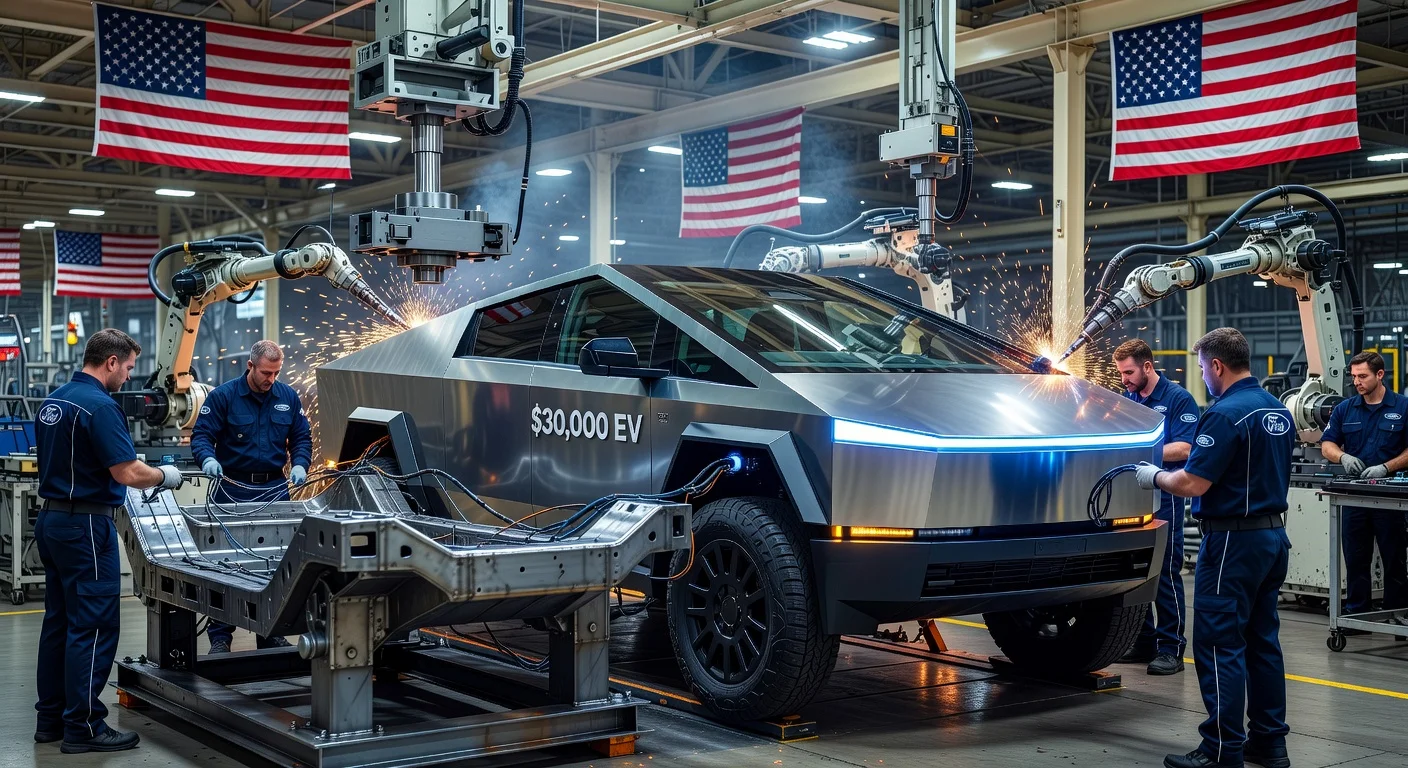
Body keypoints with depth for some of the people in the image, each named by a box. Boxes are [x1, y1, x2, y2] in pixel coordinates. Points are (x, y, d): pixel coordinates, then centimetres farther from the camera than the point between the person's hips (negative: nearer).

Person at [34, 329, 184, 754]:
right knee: (93, 627, -4)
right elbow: (128, 472, -22)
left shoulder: (53, 401, 11)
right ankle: (83, 727, 0)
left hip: (51, 520, 10)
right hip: (85, 526, -10)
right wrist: (165, 475, -4)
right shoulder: (100, 405, -18)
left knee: (59, 621, 14)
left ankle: (51, 718, 20)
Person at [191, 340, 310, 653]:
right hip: (232, 490, -3)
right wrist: (208, 459, -27)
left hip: (275, 489, 3)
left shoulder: (288, 397, 6)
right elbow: (201, 435, -7)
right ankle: (220, 635, 7)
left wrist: (300, 464, -8)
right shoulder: (223, 396, -5)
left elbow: (302, 438, 11)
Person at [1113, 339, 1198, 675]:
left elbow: (1184, 449, -12)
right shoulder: (1126, 400, 15)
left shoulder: (1178, 399, -4)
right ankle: (1143, 641, 19)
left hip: (1163, 498, -6)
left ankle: (1170, 648, 2)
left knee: (1166, 573, -4)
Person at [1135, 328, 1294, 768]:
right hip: (1274, 534, 9)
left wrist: (1154, 477, -1)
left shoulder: (1225, 414, -18)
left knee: (1220, 647, -4)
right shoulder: (1279, 411, 11)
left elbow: (1192, 485, -20)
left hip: (1233, 542, -9)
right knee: (1262, 641, 15)